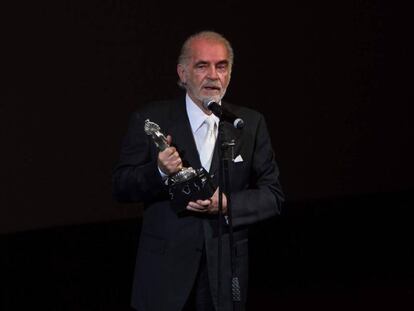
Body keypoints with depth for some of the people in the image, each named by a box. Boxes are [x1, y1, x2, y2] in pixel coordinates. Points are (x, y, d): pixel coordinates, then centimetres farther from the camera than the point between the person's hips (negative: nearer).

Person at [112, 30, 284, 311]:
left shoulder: (251, 124, 4)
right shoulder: (150, 120, -1)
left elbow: (273, 195, 3)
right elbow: (121, 188, -2)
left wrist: (227, 204, -14)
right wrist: (159, 172, -21)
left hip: (226, 274, 2)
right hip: (165, 272, -1)